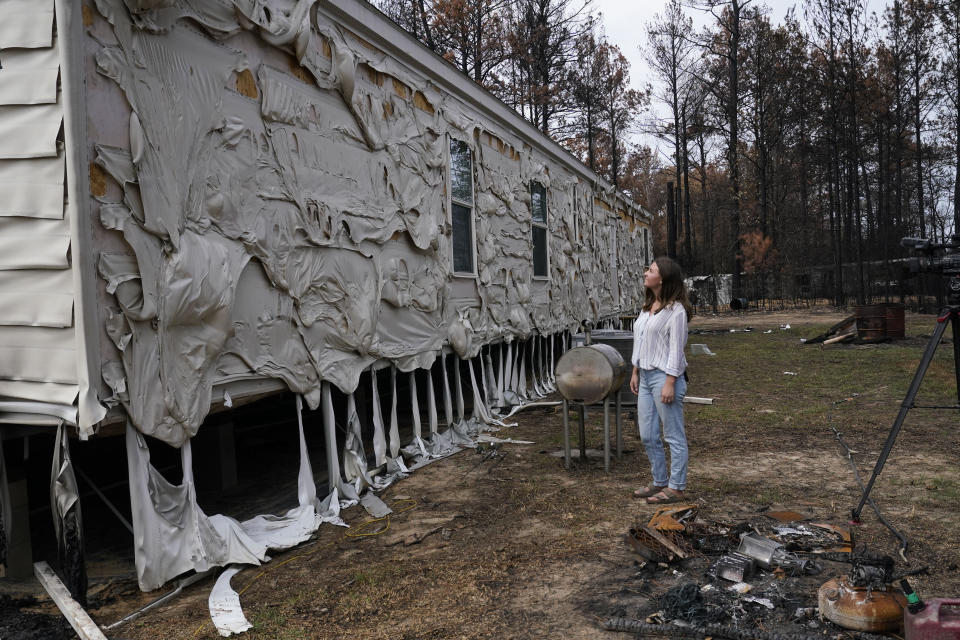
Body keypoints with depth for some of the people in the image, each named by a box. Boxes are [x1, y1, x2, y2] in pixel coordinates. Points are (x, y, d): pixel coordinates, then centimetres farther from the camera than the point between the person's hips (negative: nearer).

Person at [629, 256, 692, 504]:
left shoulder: (675, 309, -13)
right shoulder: (647, 306, 13)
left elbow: (676, 349, -16)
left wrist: (670, 383, -18)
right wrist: (635, 372, 16)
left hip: (664, 377, -9)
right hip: (645, 376, 9)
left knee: (673, 436, 3)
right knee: (648, 436, 14)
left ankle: (676, 487, 14)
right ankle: (659, 482, 28)